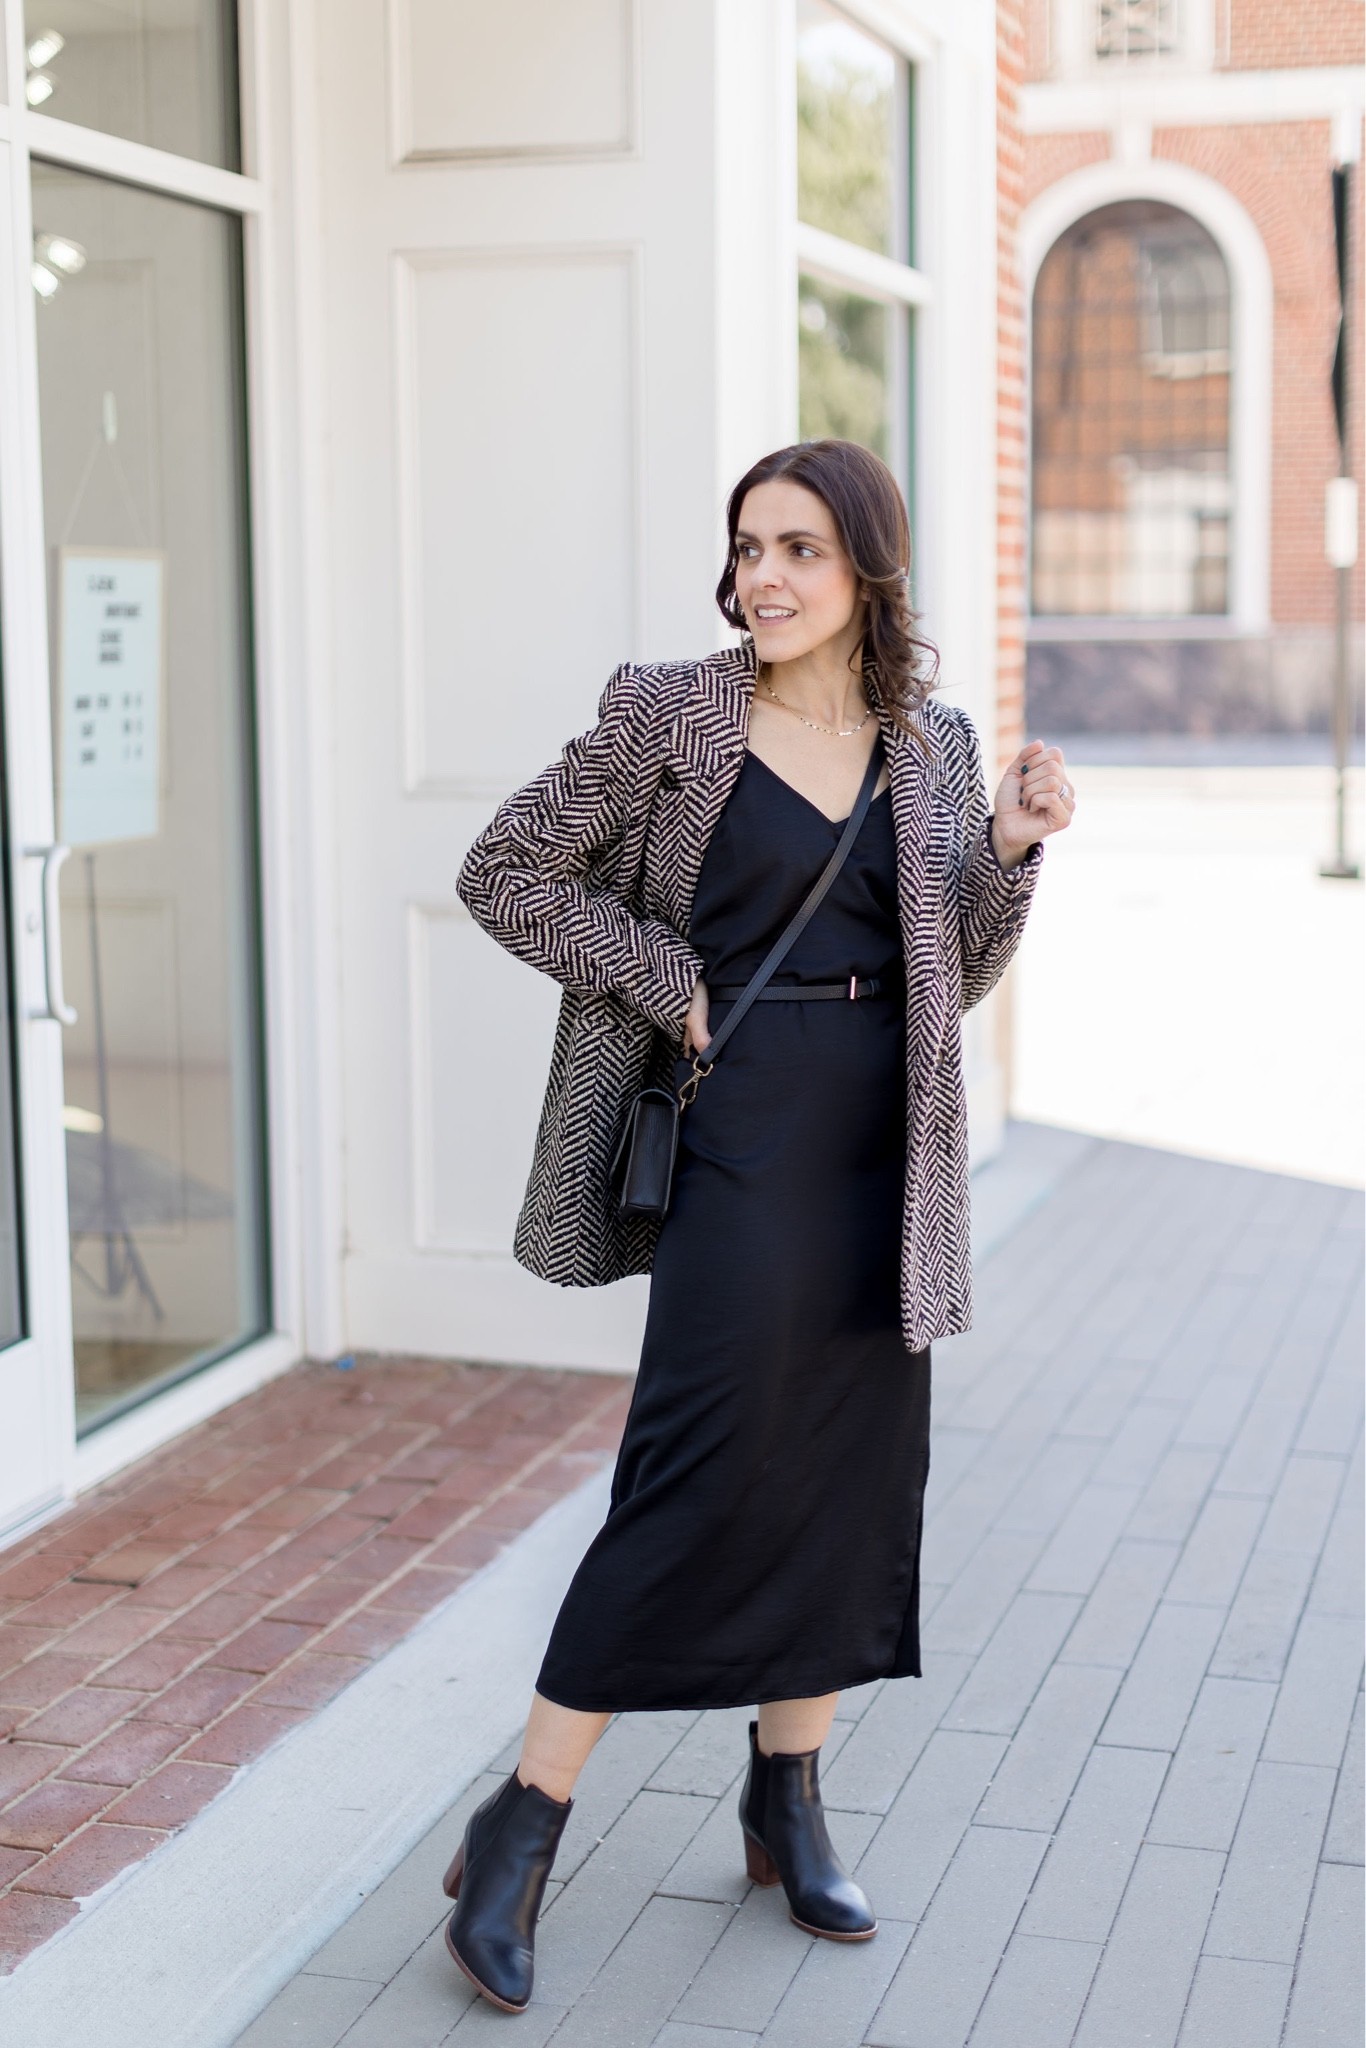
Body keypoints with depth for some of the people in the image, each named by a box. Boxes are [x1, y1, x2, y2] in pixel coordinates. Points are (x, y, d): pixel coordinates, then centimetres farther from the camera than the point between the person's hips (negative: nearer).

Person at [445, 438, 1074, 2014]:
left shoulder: (934, 746, 8)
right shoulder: (669, 714, -4)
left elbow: (956, 978, 11)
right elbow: (502, 873, 0)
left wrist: (1011, 848, -5)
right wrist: (668, 980, -7)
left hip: (886, 1149, 5)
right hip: (742, 1131, -5)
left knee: (856, 1475, 9)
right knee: (704, 1480, -8)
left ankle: (786, 1802, 27)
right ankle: (517, 1837, 2)